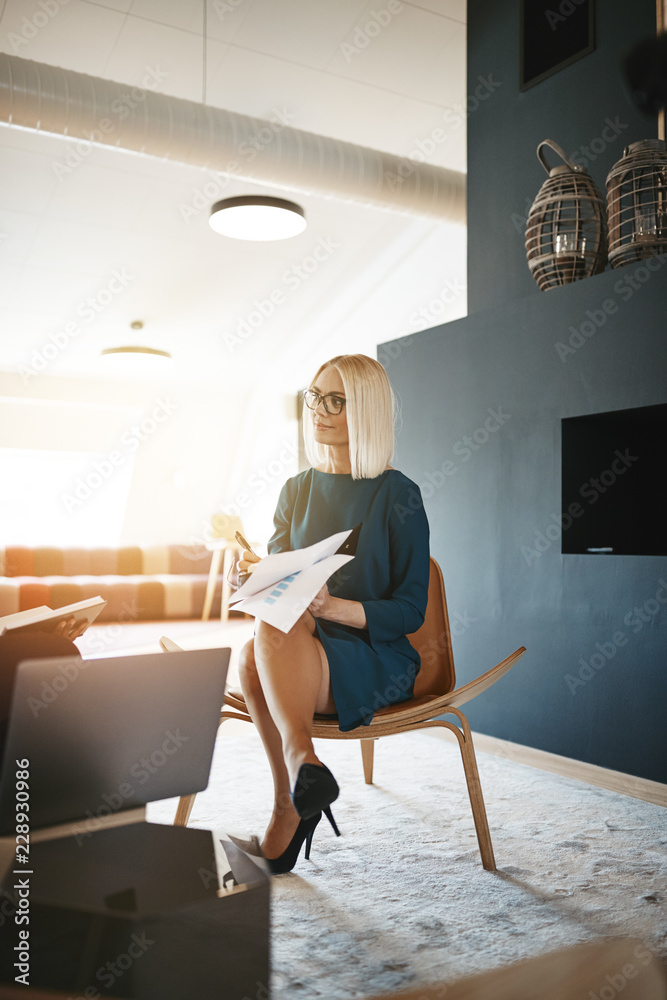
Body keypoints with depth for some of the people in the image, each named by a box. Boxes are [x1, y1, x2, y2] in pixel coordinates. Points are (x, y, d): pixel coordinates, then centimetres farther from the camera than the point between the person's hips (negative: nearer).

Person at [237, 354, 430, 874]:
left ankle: (289, 804, -29)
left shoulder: (397, 494, -2)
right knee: (254, 656, -32)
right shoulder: (297, 489, 14)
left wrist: (333, 607, -23)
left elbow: (409, 611, -5)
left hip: (375, 660, -4)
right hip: (298, 656, 4)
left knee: (274, 632, -34)